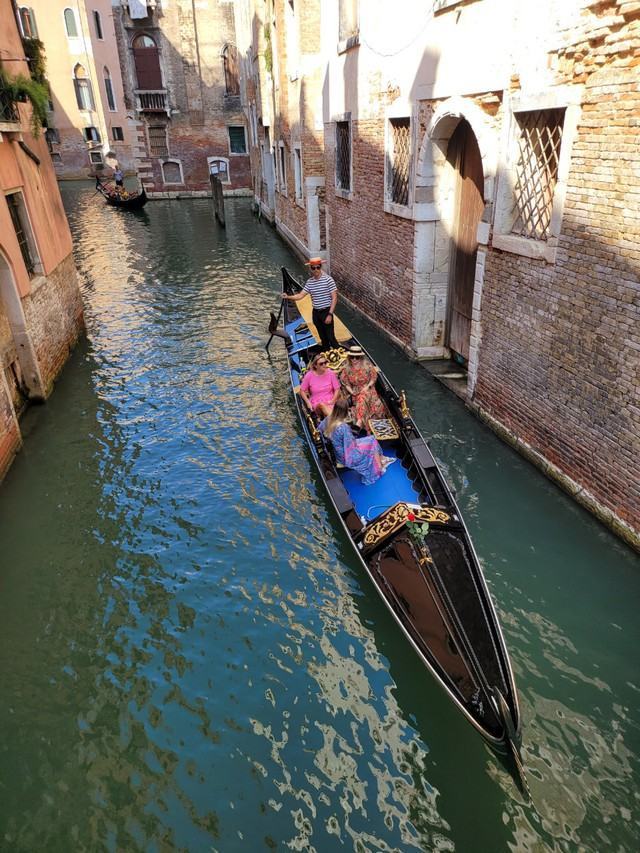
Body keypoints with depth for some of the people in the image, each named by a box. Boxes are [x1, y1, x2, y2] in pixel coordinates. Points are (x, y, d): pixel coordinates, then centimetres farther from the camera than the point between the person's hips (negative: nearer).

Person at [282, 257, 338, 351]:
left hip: (326, 312, -5)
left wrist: (330, 314, -18)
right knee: (323, 338, 15)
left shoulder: (328, 279, -12)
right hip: (316, 313, 5)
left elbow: (334, 298, -13)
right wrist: (288, 297, -15)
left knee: (331, 337, -6)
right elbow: (300, 295, 2)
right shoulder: (309, 282, 4)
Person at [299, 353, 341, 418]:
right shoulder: (309, 375, -2)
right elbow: (302, 391, 6)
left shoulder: (330, 373, 0)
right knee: (321, 405, -37)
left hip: (330, 403, 2)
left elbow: (337, 389, 4)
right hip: (317, 404, -2)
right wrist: (308, 402, -7)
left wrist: (333, 400, -11)